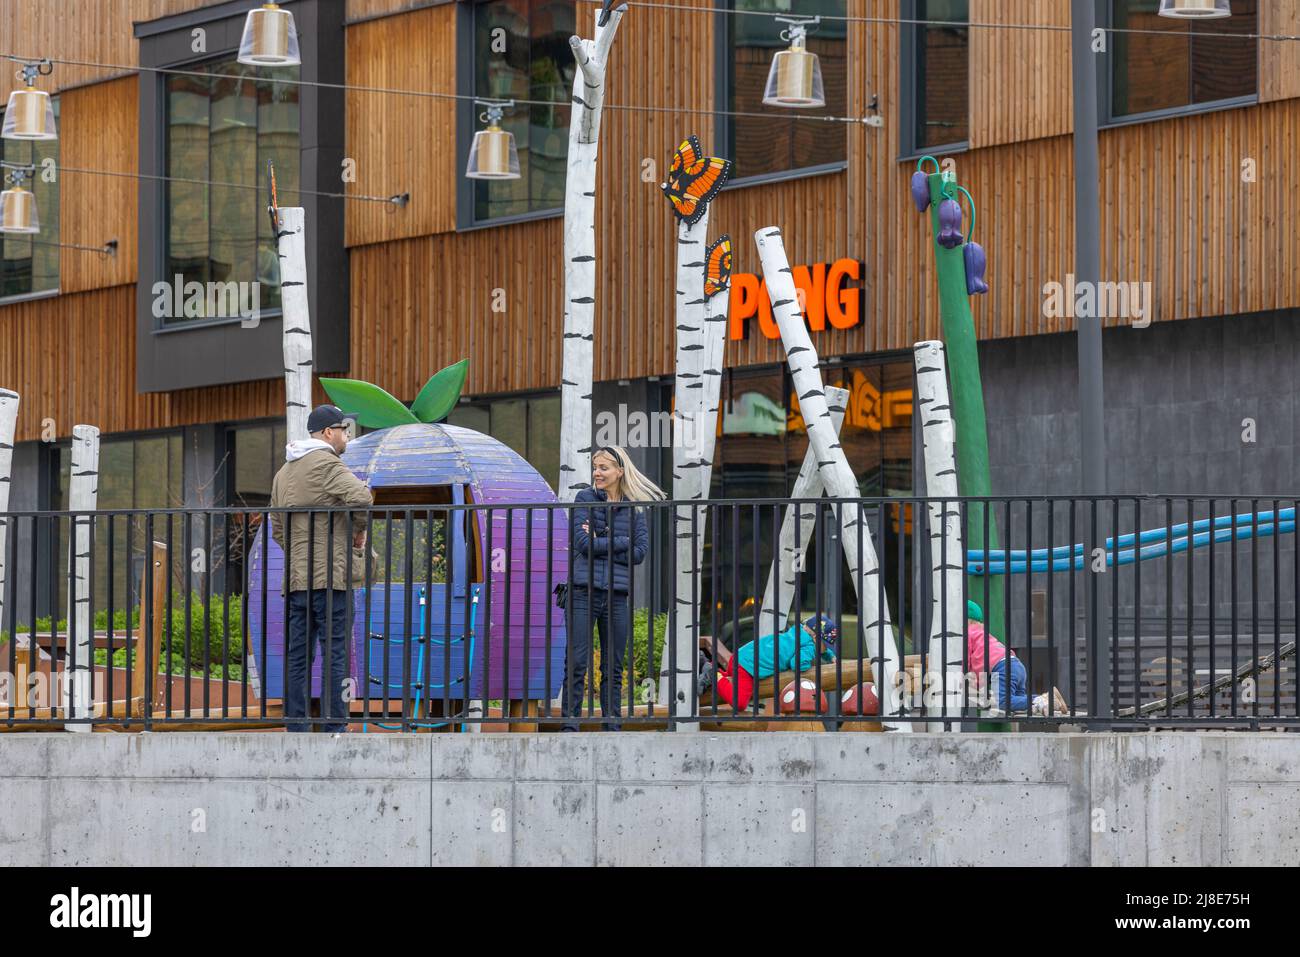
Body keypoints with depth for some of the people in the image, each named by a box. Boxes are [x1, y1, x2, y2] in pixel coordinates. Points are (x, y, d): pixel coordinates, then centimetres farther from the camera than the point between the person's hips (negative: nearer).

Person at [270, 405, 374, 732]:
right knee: (335, 653, -5)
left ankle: (296, 729, 7)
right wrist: (359, 530, -7)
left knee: (296, 656, 8)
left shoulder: (283, 472, 20)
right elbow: (361, 497, -25)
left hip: (296, 578, 8)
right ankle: (335, 727, -6)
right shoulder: (327, 464, -9)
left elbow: (277, 528, 25)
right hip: (330, 574, -8)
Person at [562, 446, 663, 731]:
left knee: (613, 668, 5)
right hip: (584, 590, -2)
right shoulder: (584, 500, 5)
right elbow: (584, 543, -8)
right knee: (577, 662, -7)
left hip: (616, 592, 3)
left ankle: (613, 727, 10)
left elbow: (640, 552, -1)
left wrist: (600, 544, -7)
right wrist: (620, 542, -4)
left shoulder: (633, 509, 11)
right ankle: (570, 725, -7)